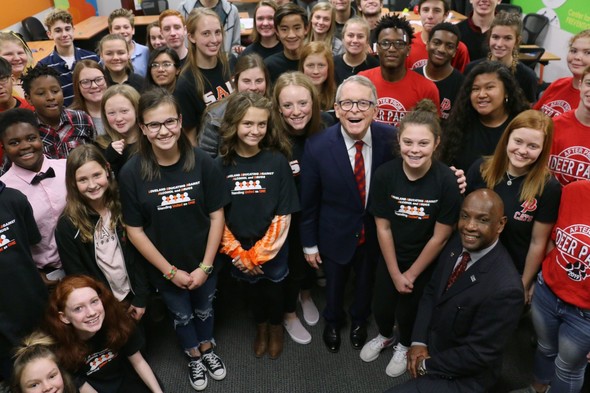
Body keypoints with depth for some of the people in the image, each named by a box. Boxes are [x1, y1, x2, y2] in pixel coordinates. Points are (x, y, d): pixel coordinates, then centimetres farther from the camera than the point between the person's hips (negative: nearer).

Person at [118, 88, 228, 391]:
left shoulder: (203, 163, -20)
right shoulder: (131, 173, -21)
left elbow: (217, 216, -12)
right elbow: (134, 230, -13)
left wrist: (205, 266, -12)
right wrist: (170, 271, -12)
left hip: (203, 264, 1)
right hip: (164, 269, 0)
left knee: (204, 309, 26)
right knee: (181, 315, 25)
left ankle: (207, 350, 57)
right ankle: (194, 358, 54)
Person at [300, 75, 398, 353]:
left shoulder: (391, 139, -21)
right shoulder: (317, 146, -23)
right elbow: (308, 201, -12)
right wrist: (309, 244, -4)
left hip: (376, 233, 2)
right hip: (335, 234, -1)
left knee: (366, 282, 27)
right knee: (334, 284, 24)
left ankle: (359, 320, 59)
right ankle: (332, 322, 57)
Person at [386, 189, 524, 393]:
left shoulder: (505, 288, -31)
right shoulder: (457, 243, -8)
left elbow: (478, 354, -23)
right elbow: (431, 291, 2)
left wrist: (427, 365, -13)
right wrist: (418, 341, -9)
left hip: (463, 376, -6)